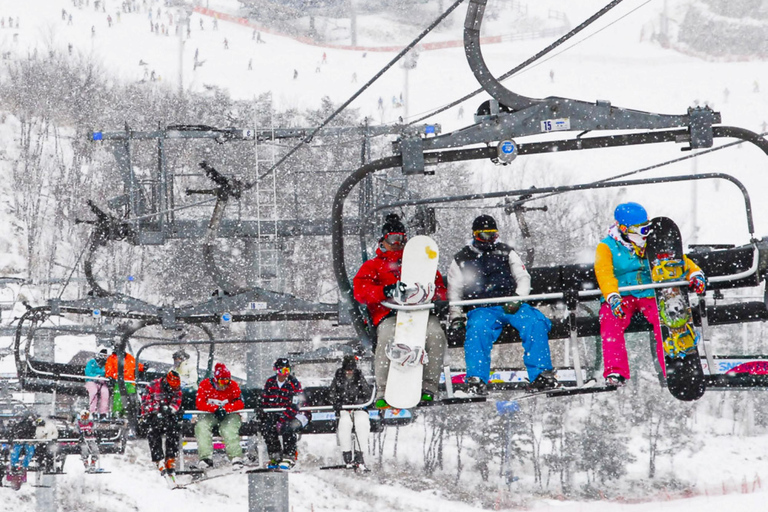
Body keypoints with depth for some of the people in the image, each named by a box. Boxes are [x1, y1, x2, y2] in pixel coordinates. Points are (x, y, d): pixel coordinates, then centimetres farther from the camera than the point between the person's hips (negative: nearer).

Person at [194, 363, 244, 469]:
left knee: (228, 429, -33)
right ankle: (206, 457, -37)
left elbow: (240, 403, -13)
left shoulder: (233, 386, -5)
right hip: (210, 415, 1)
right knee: (201, 426, -29)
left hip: (229, 415, -1)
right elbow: (199, 404, -13)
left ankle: (236, 458, -38)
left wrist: (224, 409, -29)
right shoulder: (205, 385, -6)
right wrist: (216, 409, -27)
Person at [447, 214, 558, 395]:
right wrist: (456, 314, 2)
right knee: (478, 328, -37)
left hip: (510, 305, 1)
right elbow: (454, 290, 18)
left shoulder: (506, 252, 20)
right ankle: (477, 381, -44)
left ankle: (540, 375, -31)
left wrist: (517, 299, -6)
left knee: (535, 322, -29)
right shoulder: (461, 259, 18)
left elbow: (523, 277, 14)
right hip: (481, 309, -1)